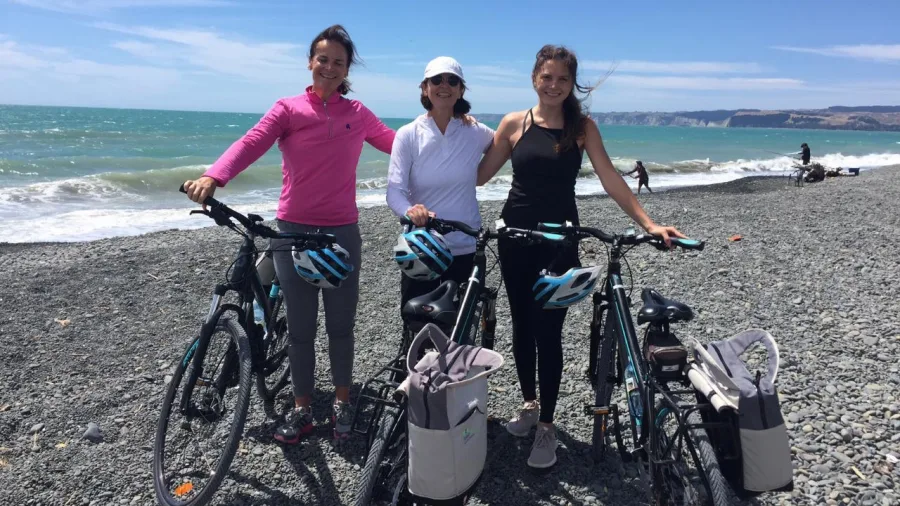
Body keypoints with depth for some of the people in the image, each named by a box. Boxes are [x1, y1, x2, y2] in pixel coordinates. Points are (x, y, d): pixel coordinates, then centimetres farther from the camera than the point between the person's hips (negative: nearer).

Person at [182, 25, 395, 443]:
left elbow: (398, 144, 10)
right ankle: (301, 410, 24)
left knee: (340, 325, 10)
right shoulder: (288, 109, -3)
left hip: (342, 234, 1)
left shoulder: (357, 114, 6)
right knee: (300, 327, 8)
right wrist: (212, 177, -34)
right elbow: (251, 143, -18)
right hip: (294, 233, -1)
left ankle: (342, 402, 29)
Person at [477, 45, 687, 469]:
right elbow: (479, 175, 2)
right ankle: (529, 403, 33)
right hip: (515, 236, 2)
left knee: (548, 331, -4)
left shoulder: (583, 126, 1)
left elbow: (610, 179, -5)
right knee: (522, 325, 12)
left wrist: (648, 223, -13)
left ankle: (546, 427, 10)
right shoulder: (514, 123, 2)